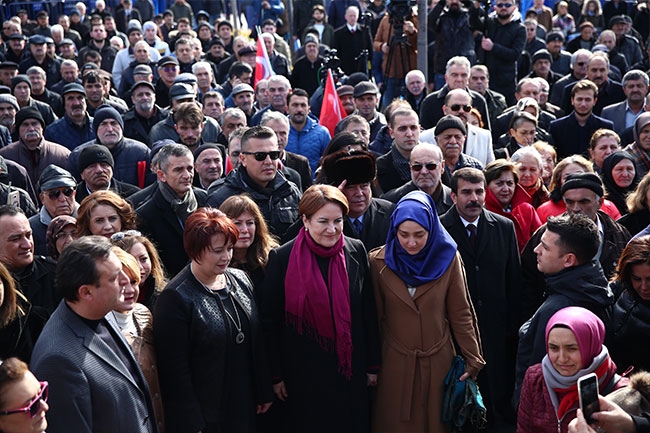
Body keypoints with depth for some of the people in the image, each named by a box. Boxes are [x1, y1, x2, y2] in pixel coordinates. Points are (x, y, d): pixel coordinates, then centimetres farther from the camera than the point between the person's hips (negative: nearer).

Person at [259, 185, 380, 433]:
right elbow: (270, 321, -5)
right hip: (304, 376, -2)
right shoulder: (282, 258, -11)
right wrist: (276, 375, -3)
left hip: (350, 371, 2)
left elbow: (368, 312, 4)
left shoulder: (356, 251, -3)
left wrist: (372, 364, 6)